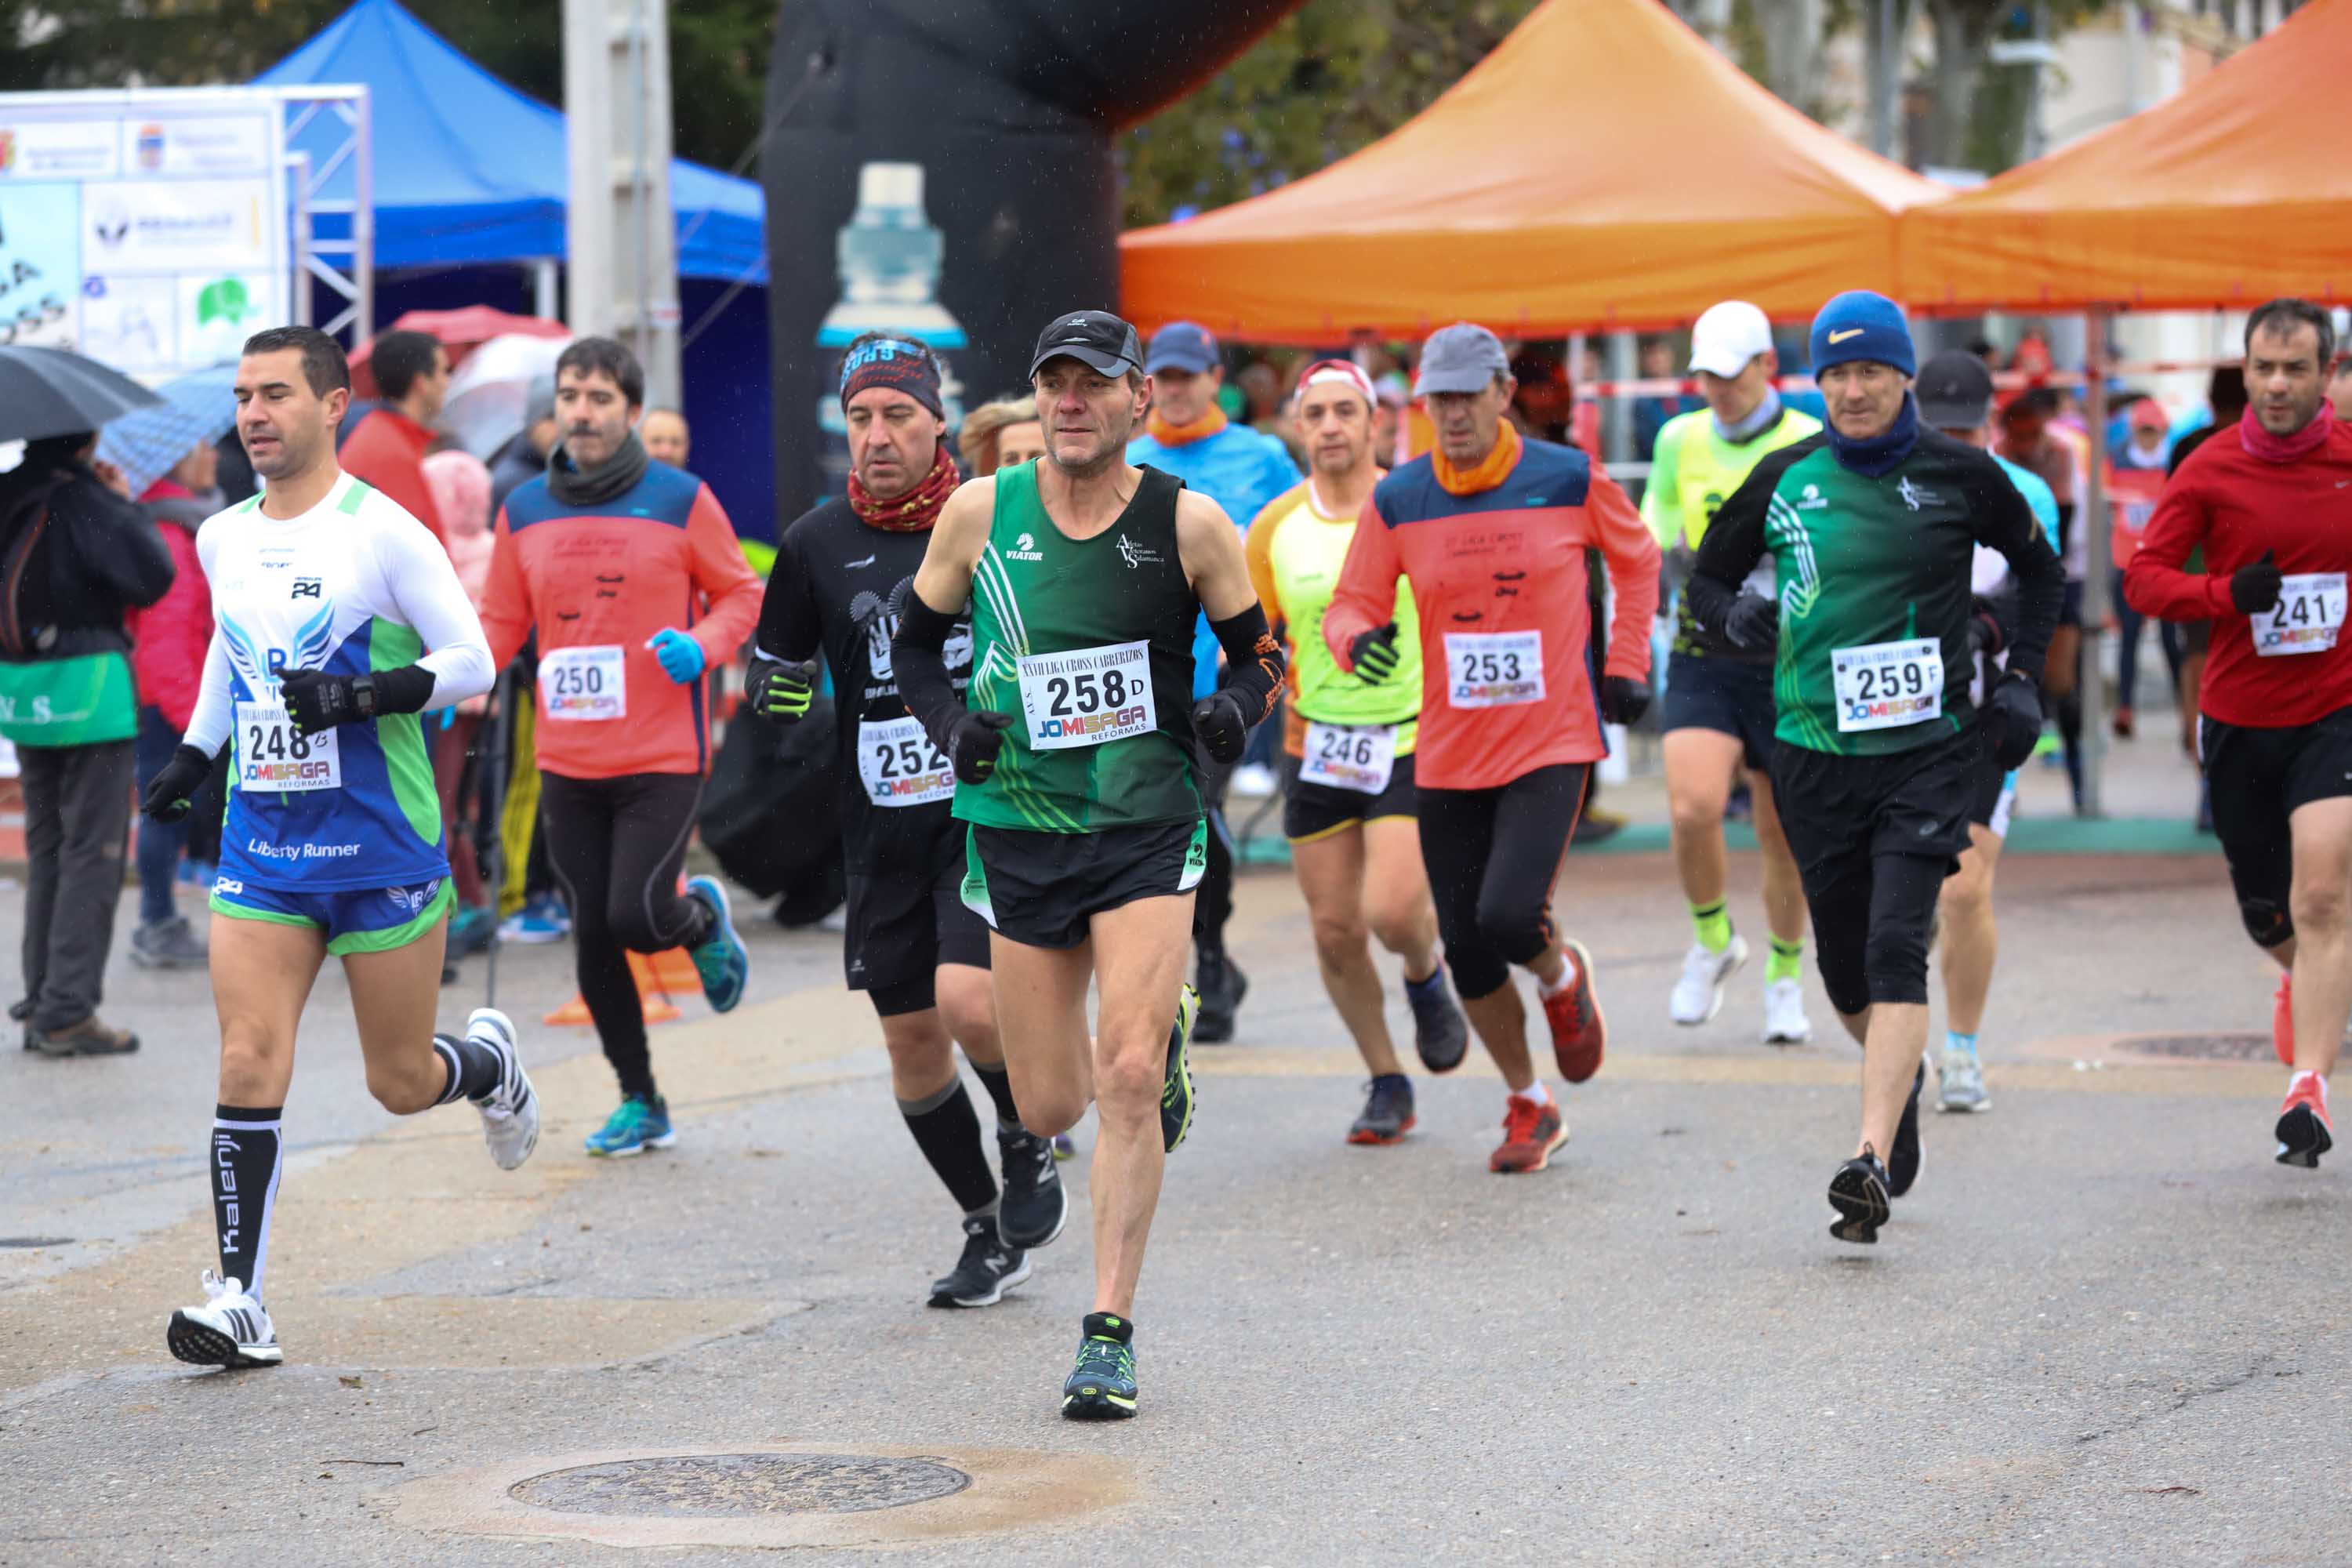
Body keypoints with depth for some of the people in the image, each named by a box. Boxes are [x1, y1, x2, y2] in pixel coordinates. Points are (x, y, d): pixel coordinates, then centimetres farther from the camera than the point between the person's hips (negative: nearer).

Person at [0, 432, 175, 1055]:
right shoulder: (80, 501, -16)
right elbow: (153, 576, -17)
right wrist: (125, 507, -5)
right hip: (87, 690, -7)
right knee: (91, 853, -3)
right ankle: (67, 1012, -5)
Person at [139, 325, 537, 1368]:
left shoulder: (382, 531, -9)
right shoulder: (223, 539, 8)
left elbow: (472, 662, -10)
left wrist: (361, 696, -22)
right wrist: (193, 756, 22)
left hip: (382, 850, -4)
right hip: (260, 847, 4)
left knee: (401, 1084, 7)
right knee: (249, 1064, -11)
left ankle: (489, 1063, 43)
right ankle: (242, 1302, -11)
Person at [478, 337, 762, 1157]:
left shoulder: (681, 501, -3)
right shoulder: (524, 512, 7)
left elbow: (740, 593, 5)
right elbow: (502, 624, 13)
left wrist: (702, 643, -15)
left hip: (662, 757, -4)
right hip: (567, 763, 4)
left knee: (638, 917, -15)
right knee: (593, 941, 4)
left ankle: (705, 918, 22)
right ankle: (641, 1104, 19)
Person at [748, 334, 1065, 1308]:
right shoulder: (818, 544, 2)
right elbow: (772, 678, 13)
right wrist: (779, 690, -6)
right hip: (882, 826, 3)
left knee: (967, 1000, -21)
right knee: (911, 1045, 7)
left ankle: (1029, 1148, 10)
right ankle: (988, 1234, 26)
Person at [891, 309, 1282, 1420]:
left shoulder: (1189, 524, -4)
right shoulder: (980, 513, -1)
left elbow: (1257, 648, 9)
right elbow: (915, 636, 13)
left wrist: (1236, 707, -12)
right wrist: (951, 727, -5)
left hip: (1148, 827, -2)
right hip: (1017, 829, 2)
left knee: (1128, 1081, -16)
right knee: (1050, 1108, 7)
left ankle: (1111, 1331, -6)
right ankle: (1163, 1031, 43)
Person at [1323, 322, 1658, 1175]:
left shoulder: (1570, 480, -4)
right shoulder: (1397, 501, -1)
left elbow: (1636, 559, 14)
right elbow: (1352, 603, 4)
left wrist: (1625, 666, 8)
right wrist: (1360, 641, -19)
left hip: (1552, 744, -3)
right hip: (1448, 756, 3)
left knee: (1510, 918, -21)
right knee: (1467, 952, 5)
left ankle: (1562, 977, 17)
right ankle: (1529, 1105, 27)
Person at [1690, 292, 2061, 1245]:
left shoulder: (1959, 477, 0)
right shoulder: (1785, 481, 2)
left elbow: (2038, 568, 16)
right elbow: (1707, 578, 14)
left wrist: (2020, 682, 6)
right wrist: (1737, 614, -9)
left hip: (1931, 748, -2)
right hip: (1813, 750, 3)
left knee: (1896, 949, -17)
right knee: (1844, 968, 10)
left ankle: (1874, 1162, -24)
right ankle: (1901, 1079, 43)